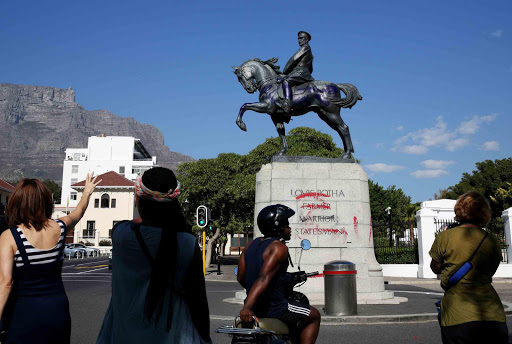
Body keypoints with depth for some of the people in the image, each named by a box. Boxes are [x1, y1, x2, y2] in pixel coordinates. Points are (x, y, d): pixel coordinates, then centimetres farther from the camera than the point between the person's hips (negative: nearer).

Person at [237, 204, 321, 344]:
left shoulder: (252, 245, 7)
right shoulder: (279, 248, -17)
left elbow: (241, 277, 9)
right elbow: (264, 278, -30)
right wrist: (247, 307, -39)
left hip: (256, 307, 8)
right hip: (275, 309, -8)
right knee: (314, 316, 13)